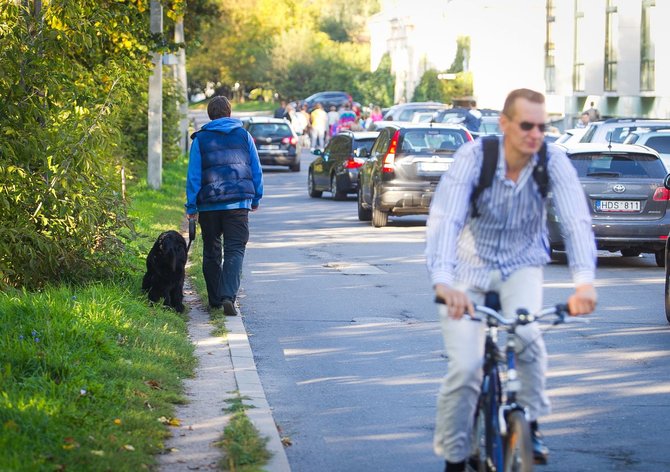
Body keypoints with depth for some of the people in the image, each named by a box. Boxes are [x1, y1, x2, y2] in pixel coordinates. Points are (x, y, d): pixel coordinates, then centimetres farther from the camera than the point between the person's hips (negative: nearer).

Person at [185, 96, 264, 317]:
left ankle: (215, 299, 18)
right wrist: (256, 199, 18)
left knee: (211, 252, 13)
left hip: (209, 205, 0)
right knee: (235, 250, -5)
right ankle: (229, 296, -24)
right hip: (238, 203, 0)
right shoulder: (244, 136, 6)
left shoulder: (200, 139, 2)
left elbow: (193, 175, -1)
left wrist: (192, 206, 2)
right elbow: (256, 170, 9)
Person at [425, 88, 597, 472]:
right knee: (465, 367, -13)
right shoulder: (473, 157, -24)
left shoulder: (554, 161, -18)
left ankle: (531, 422, -4)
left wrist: (585, 281, -46)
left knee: (525, 333, -29)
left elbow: (577, 220, -28)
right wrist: (443, 282, -51)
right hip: (471, 266, -1)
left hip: (522, 264, 1)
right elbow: (445, 219, -34)